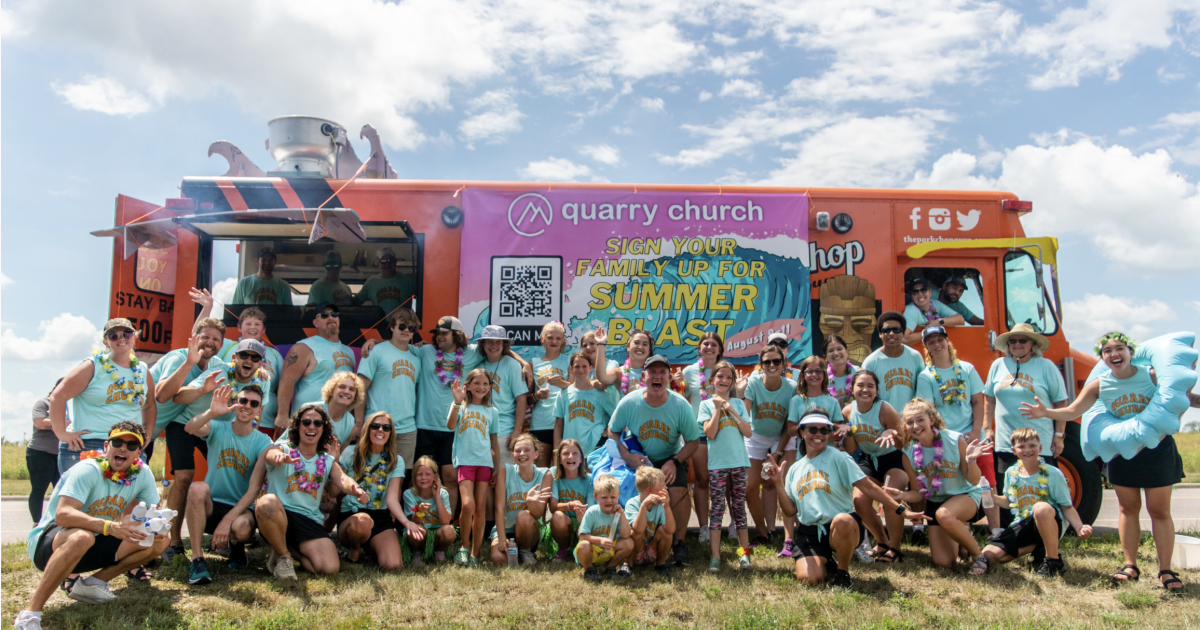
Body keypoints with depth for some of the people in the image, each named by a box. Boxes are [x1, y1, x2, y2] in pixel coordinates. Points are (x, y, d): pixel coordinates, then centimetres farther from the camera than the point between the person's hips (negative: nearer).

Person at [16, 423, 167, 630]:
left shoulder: (142, 474, -5)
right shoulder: (88, 471, -21)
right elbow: (62, 515, -35)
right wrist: (110, 526, -49)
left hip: (90, 550, 6)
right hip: (48, 544, -6)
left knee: (159, 541, -11)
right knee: (82, 537, -40)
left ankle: (91, 583, -2)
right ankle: (30, 613, -28)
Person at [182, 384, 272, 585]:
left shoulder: (262, 443, -5)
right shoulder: (218, 429, -1)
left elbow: (253, 490, -12)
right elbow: (189, 428, -25)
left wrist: (227, 521, -23)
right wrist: (212, 412, -45)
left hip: (239, 509, -1)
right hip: (209, 507, 1)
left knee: (242, 527, -35)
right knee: (198, 487, -32)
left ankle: (235, 544, 6)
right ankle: (197, 559, -21)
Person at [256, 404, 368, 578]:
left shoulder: (328, 462, 15)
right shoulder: (283, 449, 5)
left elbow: (342, 480, -6)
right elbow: (271, 454, -20)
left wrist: (357, 490, -32)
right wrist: (279, 456, -48)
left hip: (309, 521, 3)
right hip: (278, 516, -2)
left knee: (330, 567, -22)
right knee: (267, 502, -39)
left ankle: (291, 549, 11)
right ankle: (283, 555, -10)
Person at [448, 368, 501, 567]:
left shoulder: (492, 412, 14)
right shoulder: (461, 407, 7)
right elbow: (450, 425, -13)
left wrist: (497, 468, 12)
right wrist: (457, 402, -23)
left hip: (484, 462, 3)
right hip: (464, 461, -3)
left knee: (480, 508, 2)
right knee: (468, 505, -17)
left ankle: (475, 554, 10)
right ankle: (464, 547, 4)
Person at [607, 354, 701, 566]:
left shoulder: (681, 405, -17)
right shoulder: (628, 403, -17)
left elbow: (693, 440, -8)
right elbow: (613, 431, -4)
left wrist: (674, 462, -23)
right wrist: (627, 456, -20)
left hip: (671, 459, 0)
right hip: (638, 459, 1)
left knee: (678, 492, -23)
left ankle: (679, 543, -4)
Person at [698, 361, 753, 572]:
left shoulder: (738, 403, 9)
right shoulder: (707, 404, 3)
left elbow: (748, 433, 0)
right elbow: (710, 433, -10)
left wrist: (732, 410, -7)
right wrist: (718, 408, -9)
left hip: (739, 462, 2)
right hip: (717, 463, -2)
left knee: (739, 507, 7)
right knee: (717, 508, -3)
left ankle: (744, 552, 14)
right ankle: (715, 556, -1)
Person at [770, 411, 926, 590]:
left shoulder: (836, 457, 1)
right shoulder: (795, 469, 14)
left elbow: (868, 487, -5)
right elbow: (790, 511, 11)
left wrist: (902, 511, -13)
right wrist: (778, 483, -2)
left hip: (842, 528, -3)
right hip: (809, 533, 3)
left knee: (842, 521, -39)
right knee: (809, 578, -24)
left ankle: (842, 571, -10)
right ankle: (827, 563, 15)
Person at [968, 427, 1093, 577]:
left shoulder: (1052, 474, -6)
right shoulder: (1011, 474, 6)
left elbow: (1067, 507, -6)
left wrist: (1079, 527, -25)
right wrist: (991, 496, 0)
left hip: (1050, 525, -4)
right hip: (1022, 525, 4)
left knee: (1041, 508, -41)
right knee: (989, 554, -15)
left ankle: (1053, 560, -19)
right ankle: (1037, 547, 6)